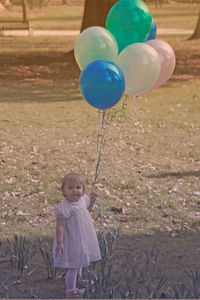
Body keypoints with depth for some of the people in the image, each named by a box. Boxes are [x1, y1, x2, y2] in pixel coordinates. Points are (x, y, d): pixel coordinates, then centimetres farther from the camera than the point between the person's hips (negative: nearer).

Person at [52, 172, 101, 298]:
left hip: (83, 239, 8)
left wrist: (92, 200, 3)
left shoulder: (83, 199, -4)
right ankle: (70, 291, 15)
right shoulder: (64, 208, -28)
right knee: (73, 266, 2)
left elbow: (87, 210, 18)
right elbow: (60, 226, -26)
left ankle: (78, 281, 49)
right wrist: (59, 243, -27)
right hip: (72, 241, -8)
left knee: (79, 263, 28)